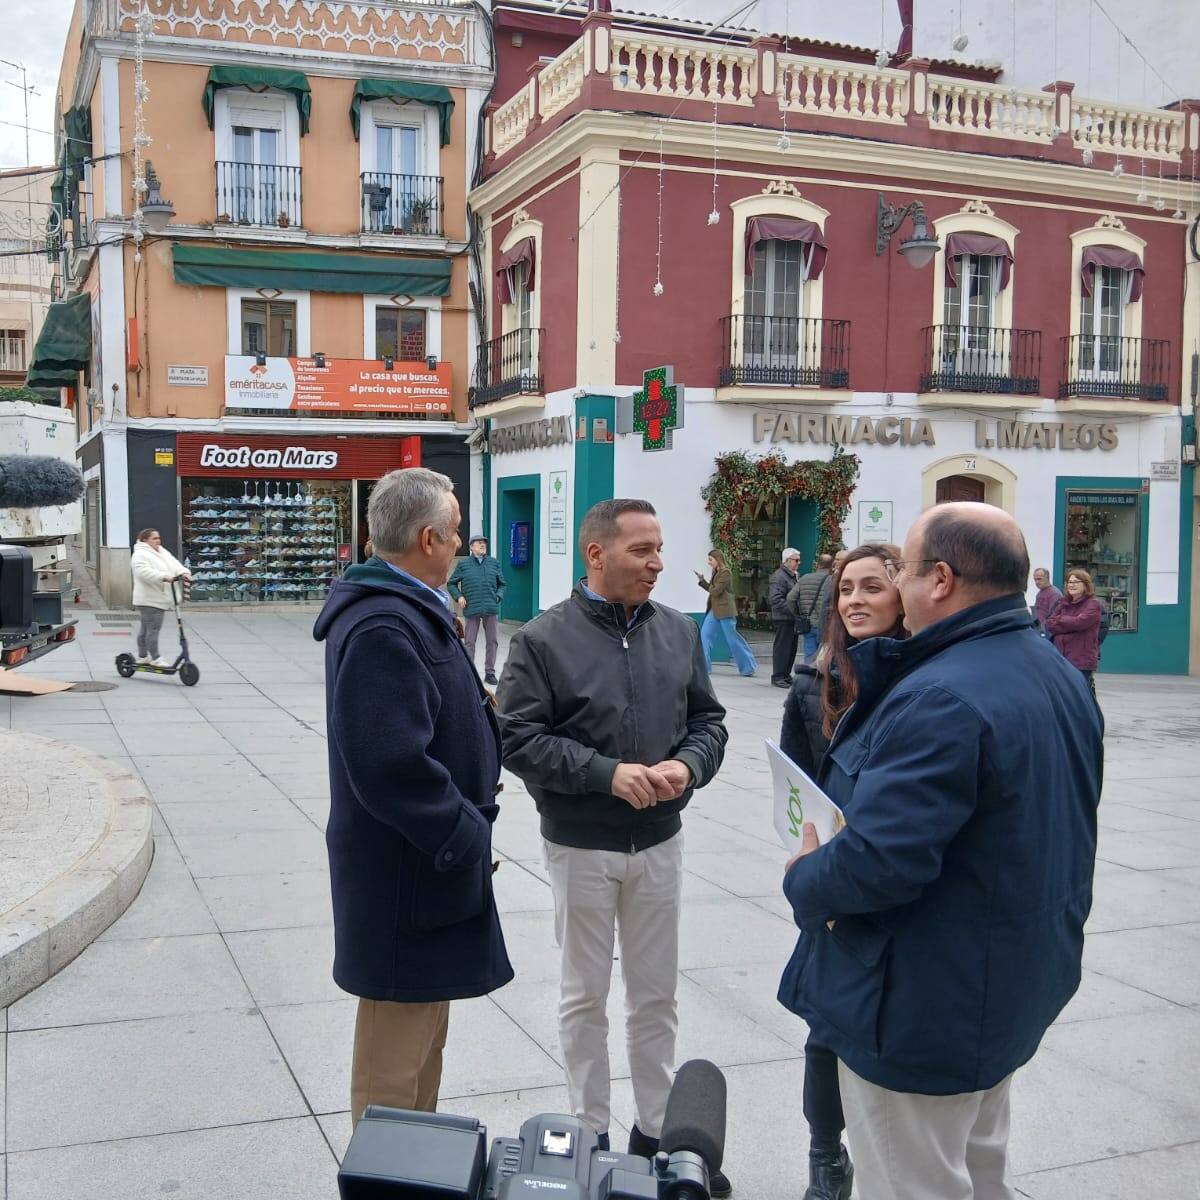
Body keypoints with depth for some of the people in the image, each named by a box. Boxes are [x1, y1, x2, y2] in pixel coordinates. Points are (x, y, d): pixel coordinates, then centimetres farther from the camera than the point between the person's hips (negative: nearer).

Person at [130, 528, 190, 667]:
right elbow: (145, 572, -27)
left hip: (160, 598, 9)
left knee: (146, 628, 17)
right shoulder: (140, 554, -12)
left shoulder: (162, 552, 16)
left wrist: (184, 573, -13)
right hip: (149, 599, -9)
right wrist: (164, 577, -35)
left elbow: (174, 564, 8)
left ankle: (142, 656, 25)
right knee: (153, 628, -9)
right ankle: (155, 658, -4)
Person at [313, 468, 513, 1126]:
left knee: (422, 1031, 25)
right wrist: (466, 836, -20)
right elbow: (394, 763, -30)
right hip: (406, 875, -11)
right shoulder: (383, 628, -24)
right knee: (397, 1055, 3)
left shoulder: (404, 610, 10)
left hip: (428, 858, 11)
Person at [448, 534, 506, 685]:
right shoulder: (463, 564, 2)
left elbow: (501, 584, 15)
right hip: (472, 609, -2)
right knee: (470, 641, 5)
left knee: (492, 640, 7)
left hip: (491, 609, 2)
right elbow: (452, 583, 9)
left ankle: (490, 672, 19)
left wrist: (498, 596, 0)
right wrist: (458, 597, -5)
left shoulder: (494, 563, 8)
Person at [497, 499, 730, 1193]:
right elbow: (520, 738, -14)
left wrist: (688, 764, -15)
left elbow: (708, 719, 6)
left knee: (657, 994, 14)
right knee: (586, 996, 12)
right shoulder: (545, 639, -11)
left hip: (660, 842, 3)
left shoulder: (680, 632, 1)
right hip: (581, 846, -3)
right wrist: (607, 773, -22)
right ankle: (592, 1135, 28)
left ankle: (657, 1130, 30)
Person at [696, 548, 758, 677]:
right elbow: (711, 589, 15)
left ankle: (749, 666, 9)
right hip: (714, 610, 9)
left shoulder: (726, 572, -14)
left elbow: (716, 591, -18)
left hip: (725, 610, -9)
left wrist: (709, 587, 1)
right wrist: (702, 580, 5)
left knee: (732, 638, -2)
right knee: (704, 635, 3)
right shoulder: (716, 573, 13)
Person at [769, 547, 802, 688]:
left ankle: (786, 674, 21)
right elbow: (775, 599, -21)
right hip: (783, 619, -9)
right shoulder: (779, 576, -13)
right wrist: (792, 609, -23)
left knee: (791, 648, 12)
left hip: (793, 619, 9)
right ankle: (777, 676, 2)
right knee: (782, 647, -4)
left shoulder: (794, 576, 18)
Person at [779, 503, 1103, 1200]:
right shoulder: (1059, 674, 4)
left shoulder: (940, 699, -29)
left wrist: (804, 879, -14)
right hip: (1011, 983, 10)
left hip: (927, 1007, -10)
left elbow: (877, 863, -33)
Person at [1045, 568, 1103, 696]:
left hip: (1082, 661, -6)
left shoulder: (1093, 605, -4)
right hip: (1060, 659, 7)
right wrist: (1071, 625, -10)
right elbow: (1049, 624, 4)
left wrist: (1060, 619, -2)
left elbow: (1079, 622, -19)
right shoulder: (1064, 604, 14)